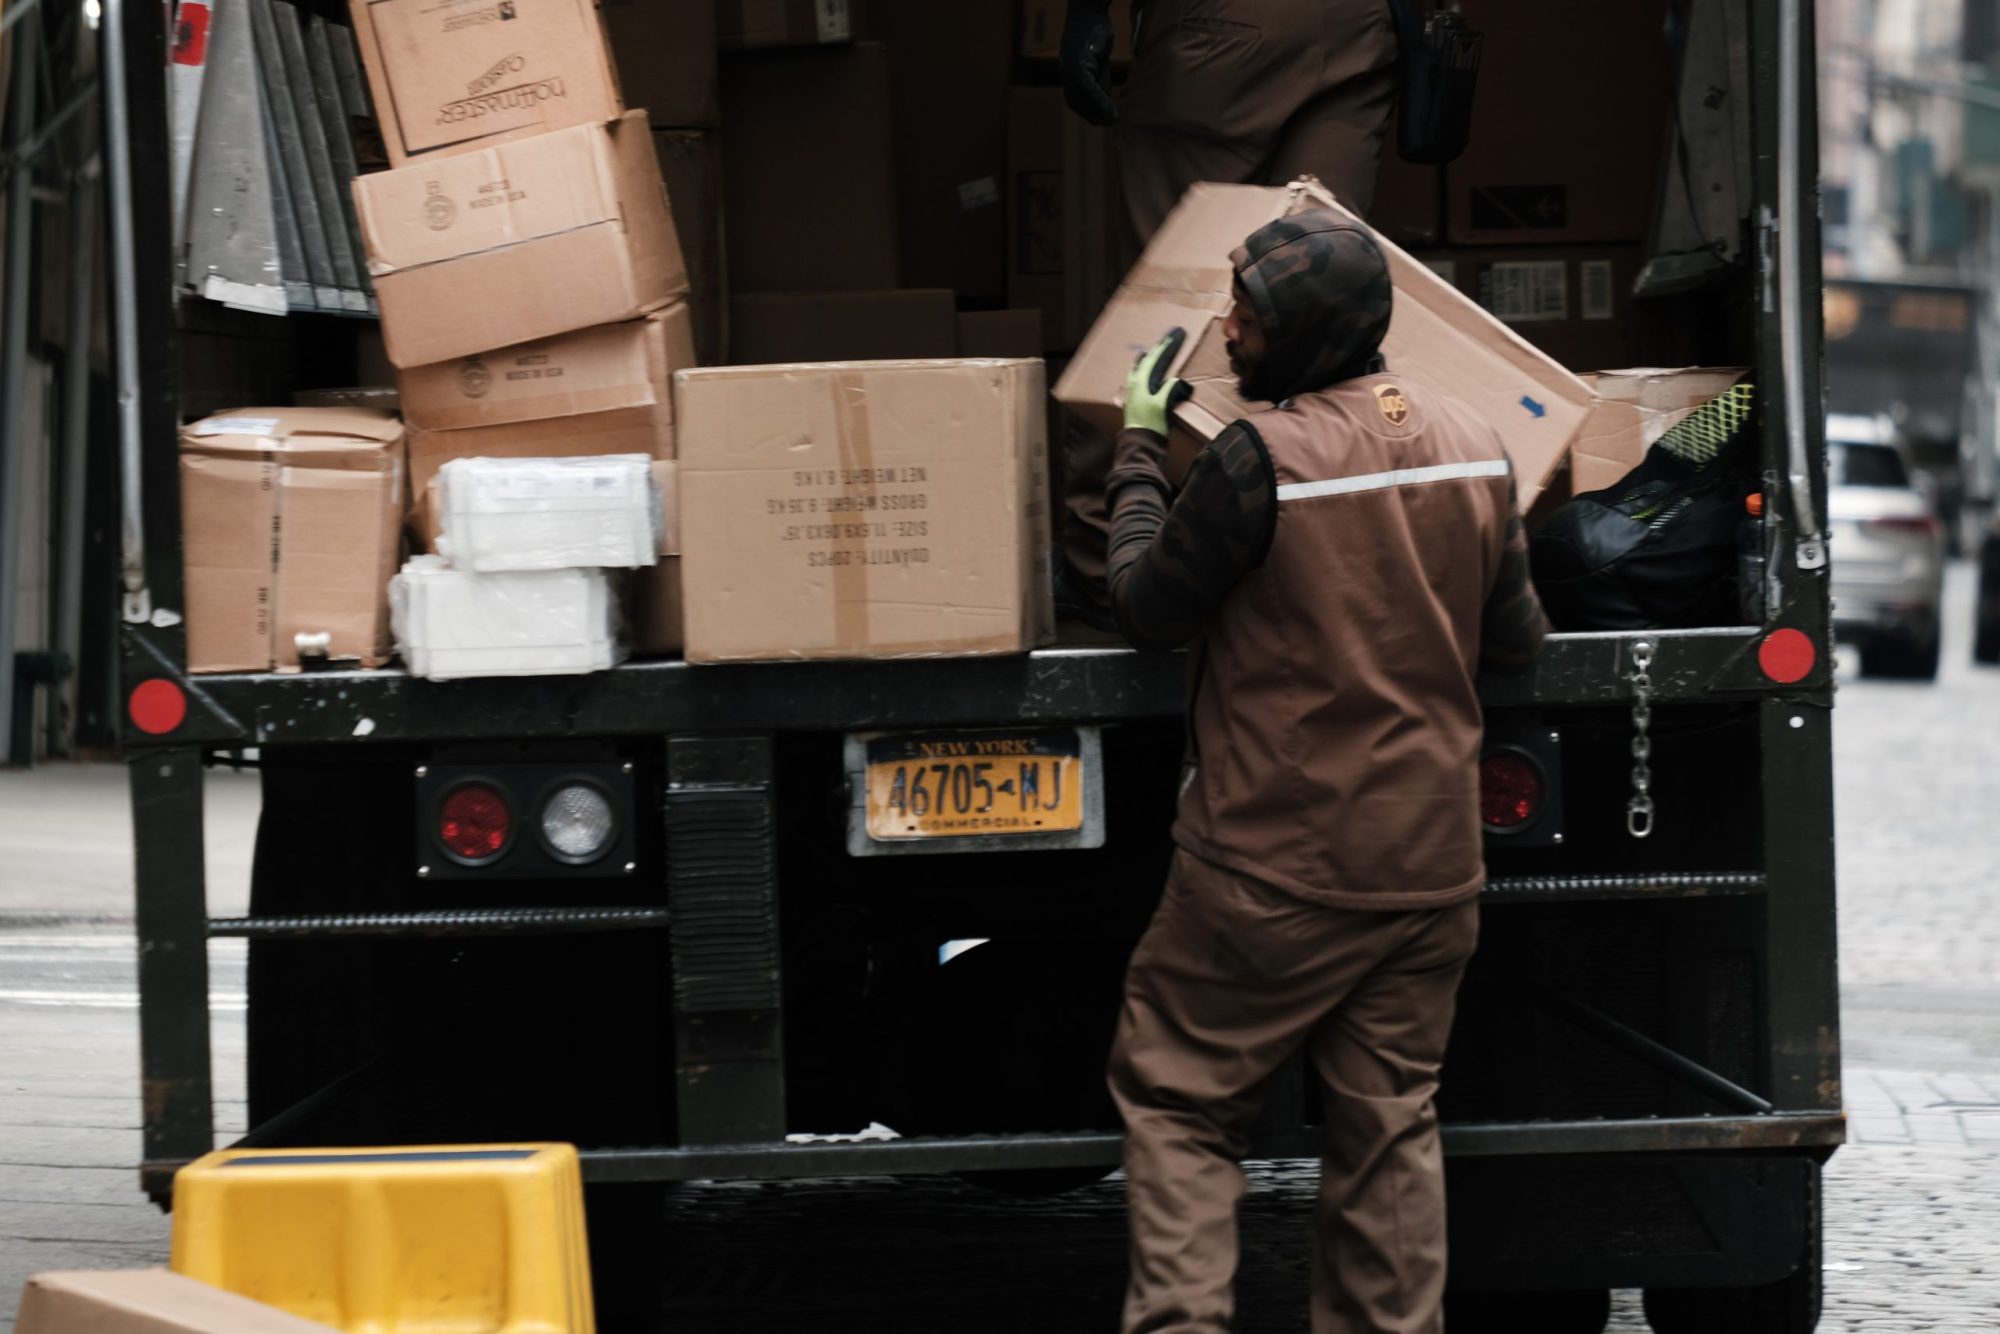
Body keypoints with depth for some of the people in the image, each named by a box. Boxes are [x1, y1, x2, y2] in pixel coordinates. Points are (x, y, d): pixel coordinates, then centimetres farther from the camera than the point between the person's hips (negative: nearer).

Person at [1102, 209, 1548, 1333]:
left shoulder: (1262, 459, -17)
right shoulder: (1476, 450, 3)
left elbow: (1148, 607, -5)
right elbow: (1516, 644, 11)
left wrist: (1141, 449, 7)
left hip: (1275, 871, -5)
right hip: (1430, 862, 6)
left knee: (1179, 1099, 7)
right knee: (1392, 1124, 11)